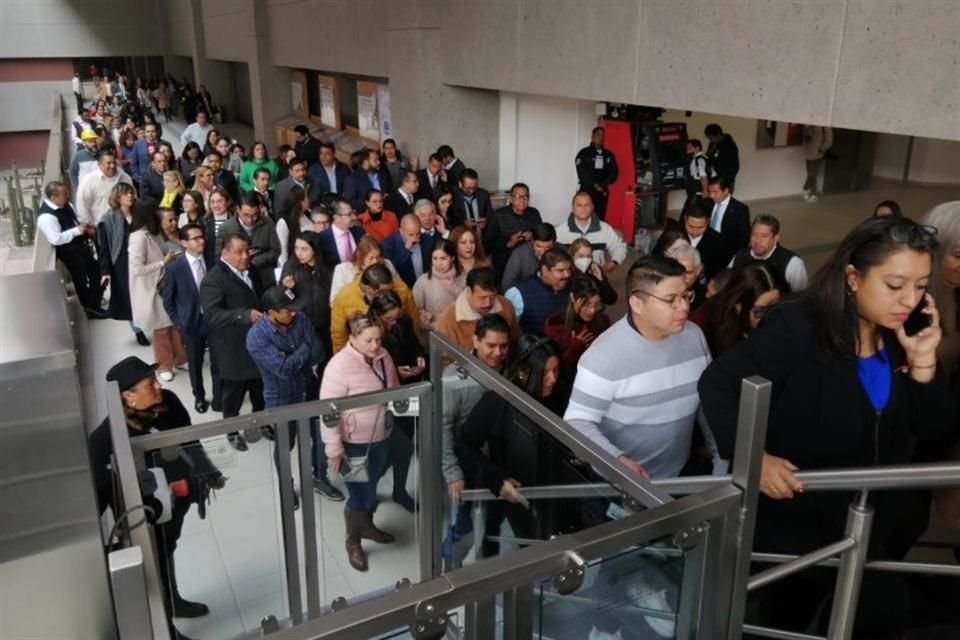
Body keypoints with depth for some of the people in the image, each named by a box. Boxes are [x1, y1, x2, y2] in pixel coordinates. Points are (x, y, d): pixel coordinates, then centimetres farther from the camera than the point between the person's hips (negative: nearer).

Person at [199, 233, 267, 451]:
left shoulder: (251, 272, 8)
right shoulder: (213, 279, -18)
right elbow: (212, 314, -28)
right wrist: (246, 315, -36)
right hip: (234, 347, -7)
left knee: (260, 389, 20)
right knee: (233, 393, 11)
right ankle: (232, 432, 30)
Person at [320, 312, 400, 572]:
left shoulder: (383, 356, -6)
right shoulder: (339, 366, -26)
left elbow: (394, 390, 12)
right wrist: (334, 450, -19)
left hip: (381, 437, 6)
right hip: (354, 443, -6)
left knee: (371, 488, 25)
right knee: (359, 495, 6)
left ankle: (367, 526, 50)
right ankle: (353, 543, 31)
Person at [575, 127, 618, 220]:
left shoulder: (608, 155, 14)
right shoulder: (584, 153, 1)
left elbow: (614, 172, 8)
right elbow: (582, 172, -7)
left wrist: (603, 184, -7)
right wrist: (594, 185, -12)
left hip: (602, 191, 4)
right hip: (587, 190, -4)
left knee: (600, 218, 1)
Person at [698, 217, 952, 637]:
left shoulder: (903, 339, -5)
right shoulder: (797, 329, -22)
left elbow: (934, 432, -5)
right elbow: (717, 384, -21)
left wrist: (922, 361, -19)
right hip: (797, 512, -6)